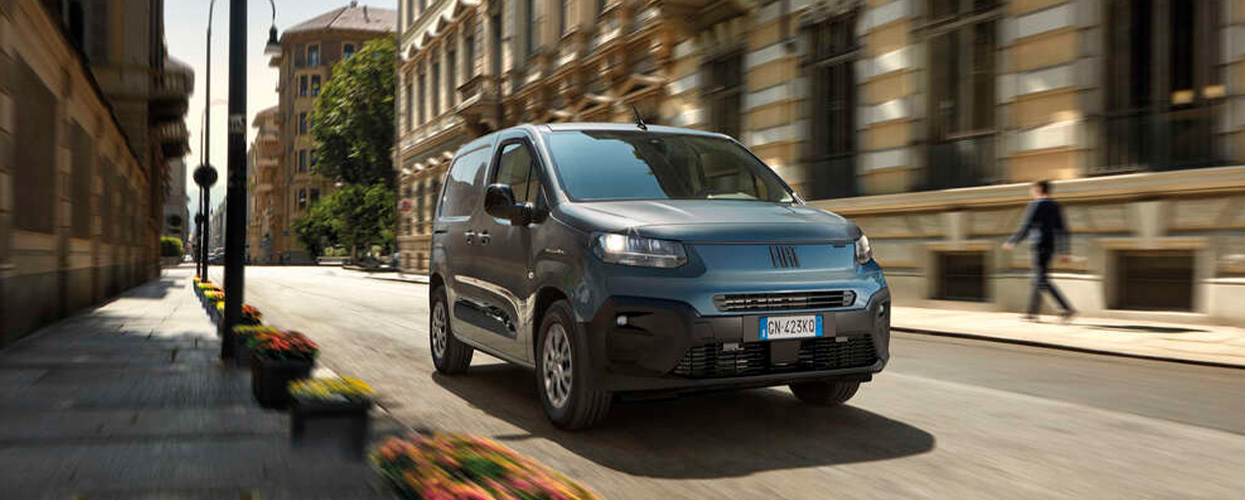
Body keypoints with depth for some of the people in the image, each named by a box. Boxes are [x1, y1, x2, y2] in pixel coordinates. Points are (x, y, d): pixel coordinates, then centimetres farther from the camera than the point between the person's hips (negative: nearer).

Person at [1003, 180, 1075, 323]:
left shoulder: (1036, 205, -7)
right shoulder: (1056, 206, 14)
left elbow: (1025, 227, -12)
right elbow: (1062, 231, 13)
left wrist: (1012, 242, -2)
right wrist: (1063, 252, 15)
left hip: (1039, 245, -8)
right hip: (1051, 246, 8)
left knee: (1042, 280, -10)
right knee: (1038, 279, 14)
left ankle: (1068, 309, -19)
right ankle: (1032, 312, 18)